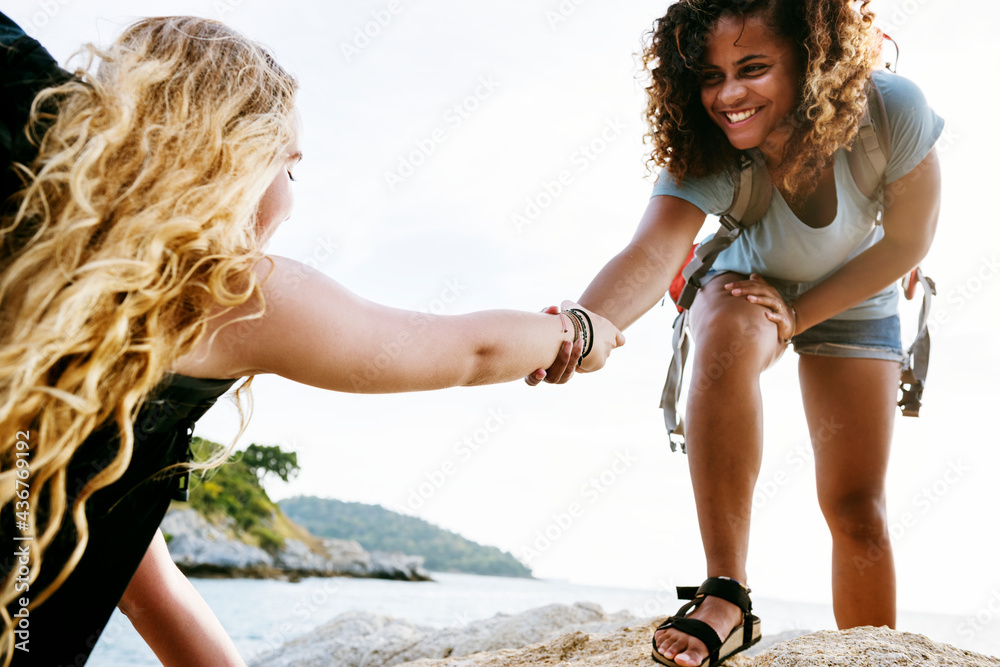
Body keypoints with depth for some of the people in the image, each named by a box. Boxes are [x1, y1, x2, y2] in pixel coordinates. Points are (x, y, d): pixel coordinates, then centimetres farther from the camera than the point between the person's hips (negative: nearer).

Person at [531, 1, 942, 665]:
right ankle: (727, 594, -35)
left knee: (857, 510, -5)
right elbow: (651, 254, -49)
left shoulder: (892, 110, -32)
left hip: (852, 299, 1)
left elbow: (908, 239, -19)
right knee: (731, 329, -40)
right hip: (746, 284, -1)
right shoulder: (703, 156, -33)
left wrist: (797, 314, -25)